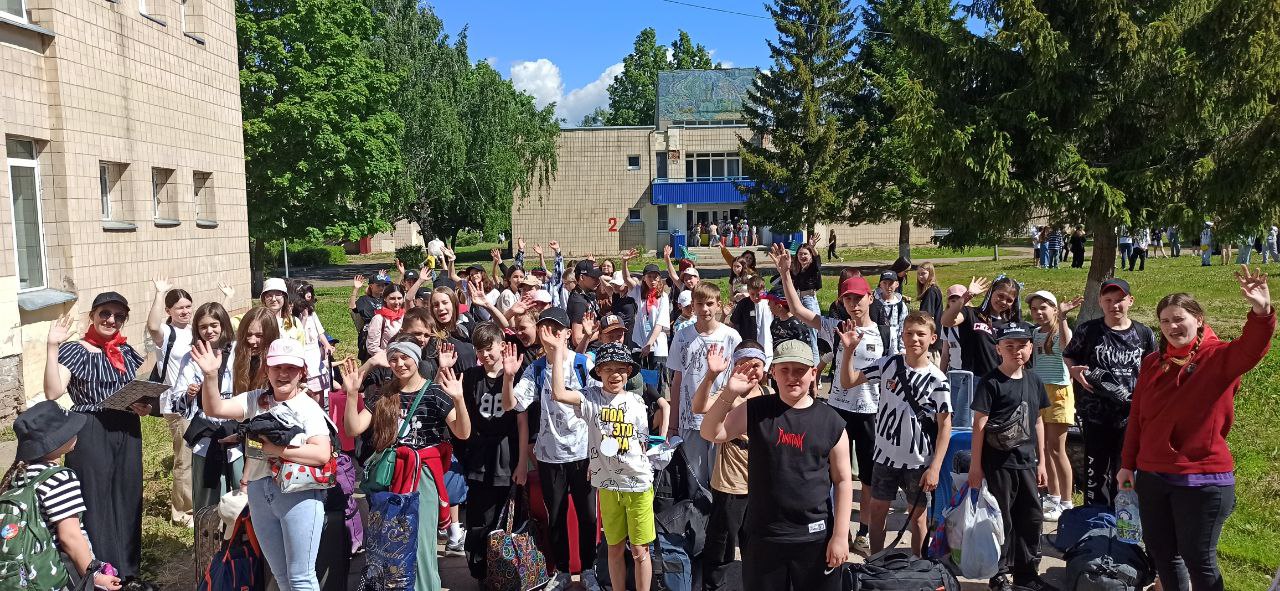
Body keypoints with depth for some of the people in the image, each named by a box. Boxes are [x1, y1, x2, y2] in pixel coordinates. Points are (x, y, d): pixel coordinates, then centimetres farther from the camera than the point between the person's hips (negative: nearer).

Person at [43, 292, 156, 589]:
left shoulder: (127, 352, 10)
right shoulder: (74, 351, -5)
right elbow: (53, 392, -19)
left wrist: (144, 406, -3)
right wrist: (52, 347, -24)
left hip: (127, 433, 5)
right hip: (89, 435, -5)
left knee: (127, 499, 11)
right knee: (95, 503, -1)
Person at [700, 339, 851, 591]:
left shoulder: (831, 421, -3)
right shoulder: (755, 411, -1)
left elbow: (843, 481, 0)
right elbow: (711, 433, -7)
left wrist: (840, 536, -4)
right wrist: (729, 393, -20)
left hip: (815, 538, 0)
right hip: (762, 537, 1)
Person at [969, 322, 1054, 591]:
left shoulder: (1033, 381, 7)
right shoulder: (991, 382, -10)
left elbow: (1037, 422, 14)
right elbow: (979, 424, -11)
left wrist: (1041, 462, 14)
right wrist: (975, 465, -13)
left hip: (1026, 461, 6)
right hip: (998, 462, -6)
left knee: (1032, 517, 12)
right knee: (1001, 519, 3)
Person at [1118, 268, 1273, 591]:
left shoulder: (1219, 357, -8)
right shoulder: (1153, 362, 6)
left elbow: (1251, 350, -32)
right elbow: (1137, 416, 10)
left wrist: (1262, 312, -51)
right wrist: (1128, 464, 11)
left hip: (1202, 479, -5)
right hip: (1151, 476, 5)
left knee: (1198, 559, 4)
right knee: (1161, 552, 17)